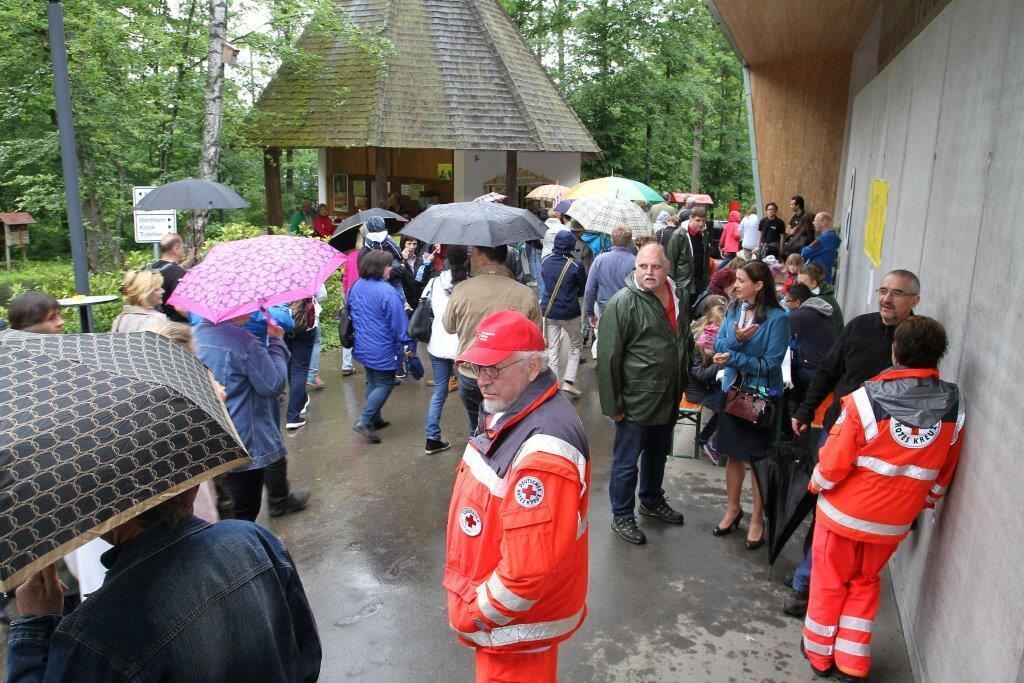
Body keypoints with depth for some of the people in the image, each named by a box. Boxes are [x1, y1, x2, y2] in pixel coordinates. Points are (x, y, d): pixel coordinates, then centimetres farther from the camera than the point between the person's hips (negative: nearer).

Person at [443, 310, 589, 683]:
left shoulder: (542, 451, -33)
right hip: (496, 604, 9)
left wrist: (474, 616, -18)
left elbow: (531, 569, -33)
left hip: (516, 622, -9)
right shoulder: (508, 411, 0)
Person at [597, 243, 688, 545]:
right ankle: (621, 517, 25)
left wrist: (681, 388, 19)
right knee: (626, 461, 7)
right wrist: (613, 405, -18)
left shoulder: (675, 298, 5)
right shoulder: (623, 304, -19)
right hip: (636, 401, -7)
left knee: (657, 454, 24)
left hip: (668, 398, 8)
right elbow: (608, 358, -19)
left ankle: (652, 501, 46)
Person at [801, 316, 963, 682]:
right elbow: (943, 474, 1)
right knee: (865, 583, 23)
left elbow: (833, 463, -19)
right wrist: (924, 502, 19)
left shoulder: (866, 399, -24)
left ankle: (819, 652, 34)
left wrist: (816, 484, 2)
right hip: (895, 519, 3)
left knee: (829, 582, 17)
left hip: (845, 511, -3)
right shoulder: (954, 407, -11)